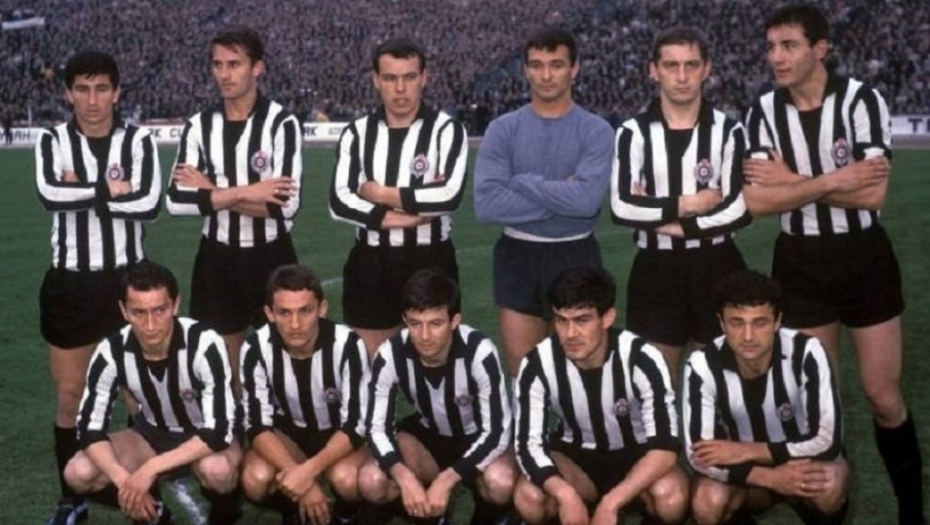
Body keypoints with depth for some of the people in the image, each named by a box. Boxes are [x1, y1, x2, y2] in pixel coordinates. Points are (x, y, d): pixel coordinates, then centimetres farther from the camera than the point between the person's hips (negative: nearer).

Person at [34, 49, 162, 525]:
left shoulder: (138, 141, -3)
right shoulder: (53, 141, -1)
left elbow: (149, 204, -19)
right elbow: (49, 194, -21)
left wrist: (81, 192, -16)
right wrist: (109, 189, -16)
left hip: (126, 279, -1)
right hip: (69, 282, 1)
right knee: (69, 395, 9)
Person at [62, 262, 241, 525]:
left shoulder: (204, 344, -30)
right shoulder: (112, 352, -20)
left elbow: (219, 431, -33)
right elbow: (90, 427, -15)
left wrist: (150, 469, -36)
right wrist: (123, 479, -31)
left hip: (205, 438, -4)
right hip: (152, 434, 4)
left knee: (216, 469, -38)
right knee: (78, 474, -20)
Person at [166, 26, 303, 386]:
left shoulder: (281, 123, -11)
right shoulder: (199, 126, 1)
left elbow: (286, 205, -20)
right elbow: (176, 201, -9)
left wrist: (212, 192, -13)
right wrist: (244, 192, -18)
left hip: (271, 258, -3)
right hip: (217, 260, 4)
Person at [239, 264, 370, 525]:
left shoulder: (348, 344, -28)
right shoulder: (256, 349, -23)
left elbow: (356, 425, -24)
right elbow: (258, 426, -19)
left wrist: (308, 470, -39)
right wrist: (297, 475, -34)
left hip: (340, 433, -1)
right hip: (287, 431, 2)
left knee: (347, 480, -34)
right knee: (255, 479, -29)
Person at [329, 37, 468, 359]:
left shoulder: (446, 130, -5)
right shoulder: (357, 133, 4)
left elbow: (450, 195, -20)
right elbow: (339, 203, -7)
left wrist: (383, 194, -11)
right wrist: (408, 214, -15)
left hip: (430, 262, -3)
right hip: (371, 263, 3)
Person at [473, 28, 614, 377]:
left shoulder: (596, 131, -4)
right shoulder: (503, 129, 0)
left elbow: (586, 200, -20)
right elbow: (486, 203, -13)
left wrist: (521, 181, -12)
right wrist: (559, 199, -14)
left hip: (574, 257, -2)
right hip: (517, 256, 2)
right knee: (522, 372, 10)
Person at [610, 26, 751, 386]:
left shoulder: (728, 131, -2)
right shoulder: (634, 133, -1)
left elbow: (739, 209, -12)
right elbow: (621, 207, -12)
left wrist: (667, 221, -12)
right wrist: (686, 205, -13)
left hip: (717, 268, 0)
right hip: (656, 270, 0)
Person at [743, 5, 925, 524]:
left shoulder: (861, 100, -11)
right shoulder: (764, 112, -3)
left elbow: (873, 192, -21)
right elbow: (756, 199, -14)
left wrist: (794, 182, -16)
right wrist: (830, 181, -19)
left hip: (864, 257, -2)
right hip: (800, 263, 2)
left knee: (885, 397, 3)